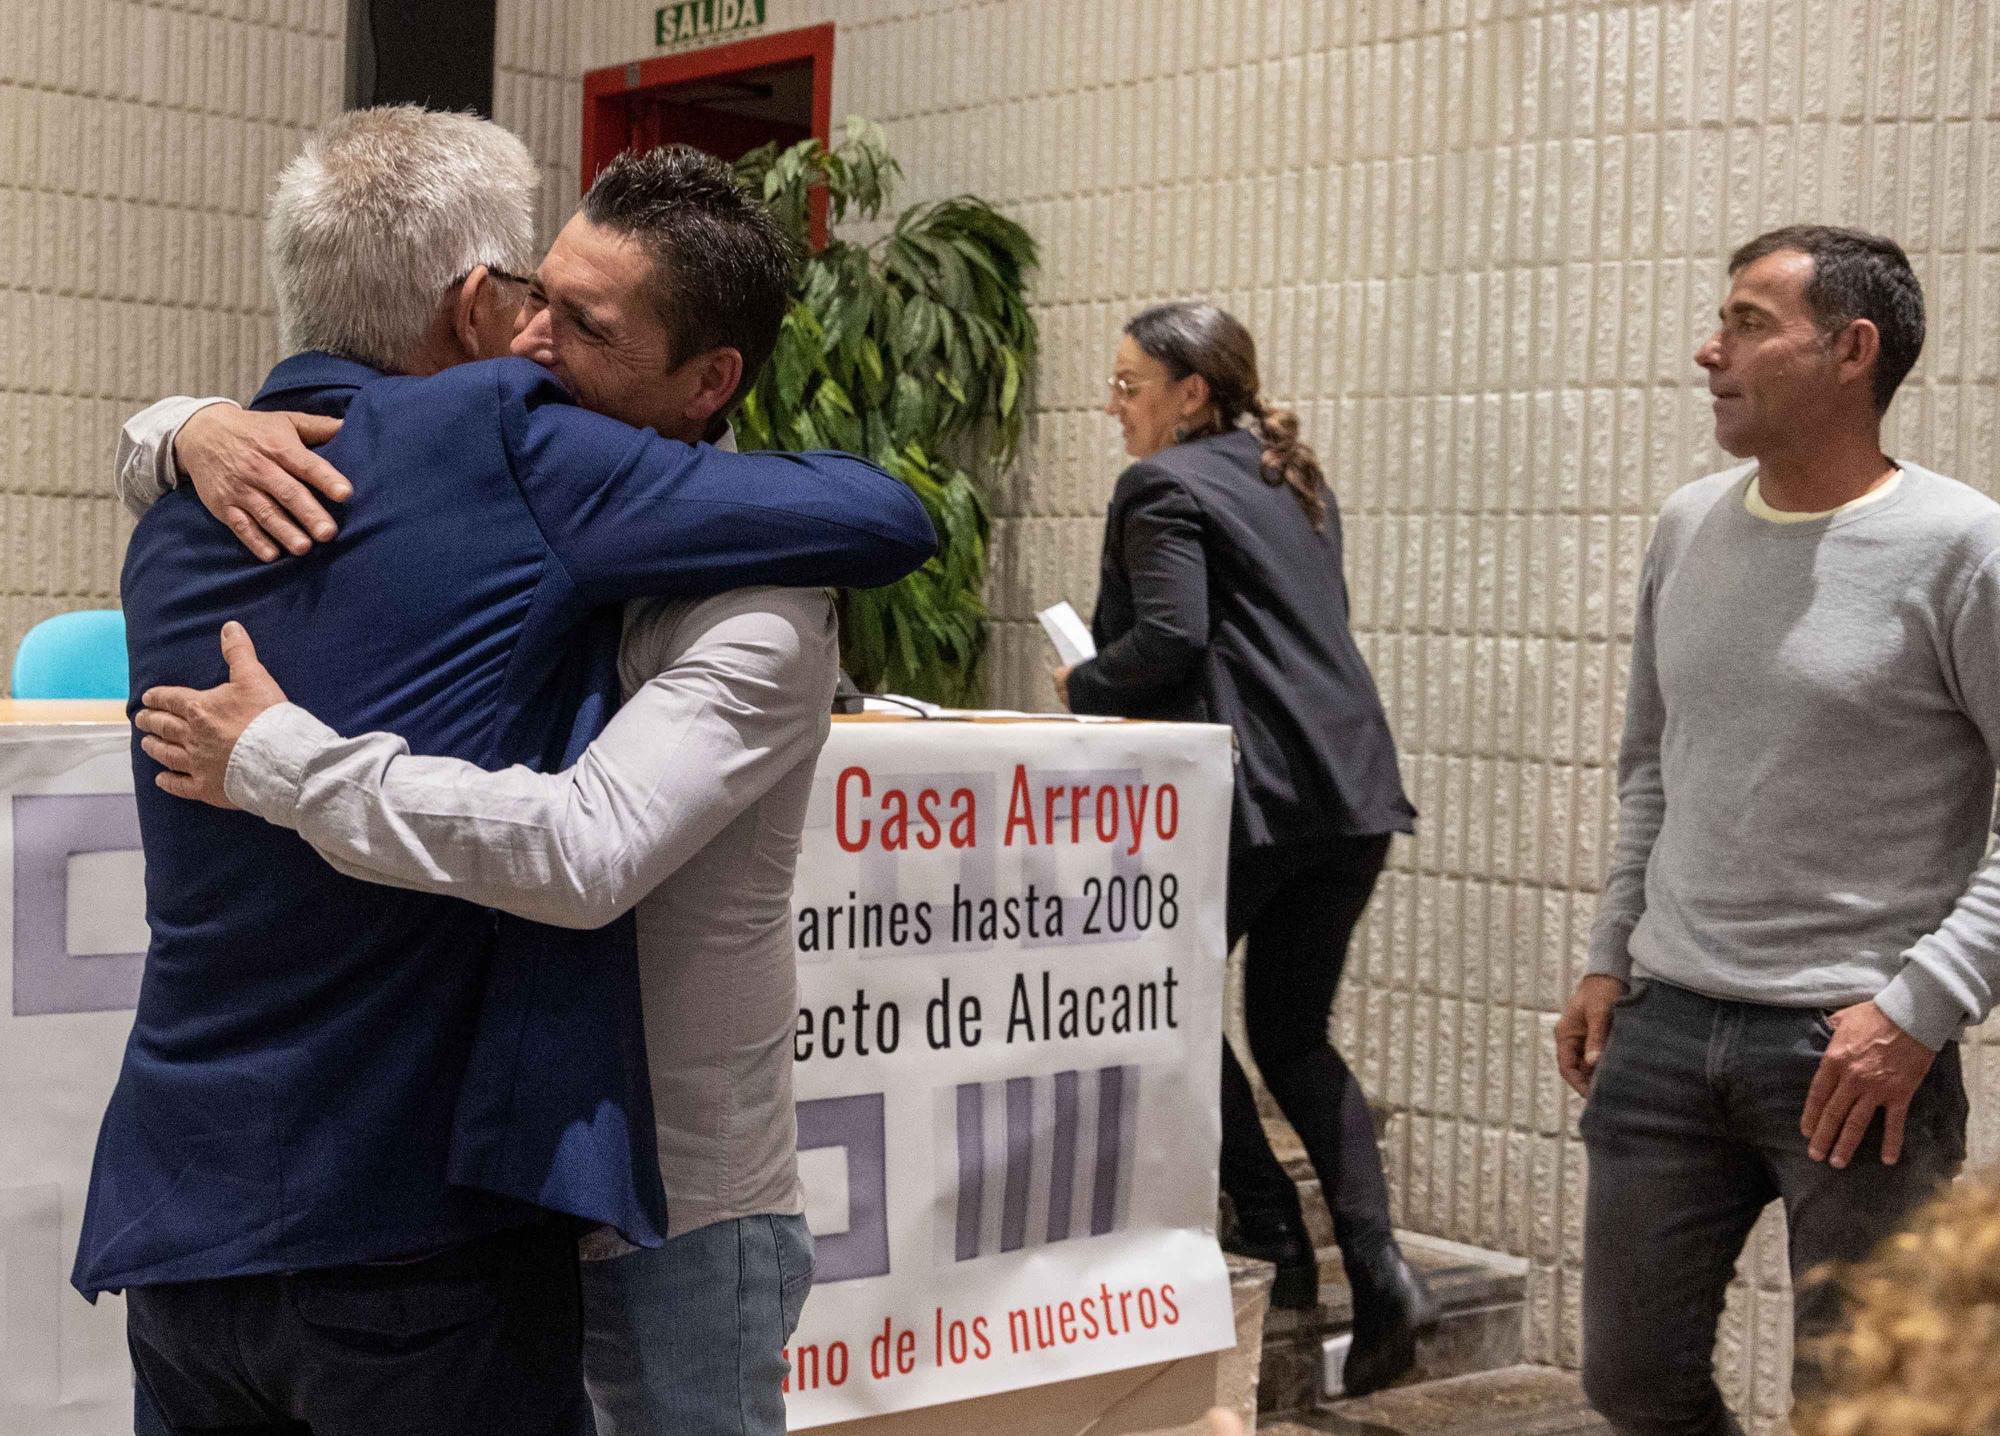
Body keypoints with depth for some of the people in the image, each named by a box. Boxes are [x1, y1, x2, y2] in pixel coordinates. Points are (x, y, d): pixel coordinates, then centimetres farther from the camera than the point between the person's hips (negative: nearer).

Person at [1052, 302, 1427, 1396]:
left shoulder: (1163, 485, -6)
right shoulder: (1294, 482, 20)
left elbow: (1168, 635, -18)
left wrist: (1084, 687, 0)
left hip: (1253, 793, -8)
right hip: (1353, 789, 8)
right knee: (1293, 1031, 15)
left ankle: (1273, 1240, 10)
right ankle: (1377, 1267, 1)